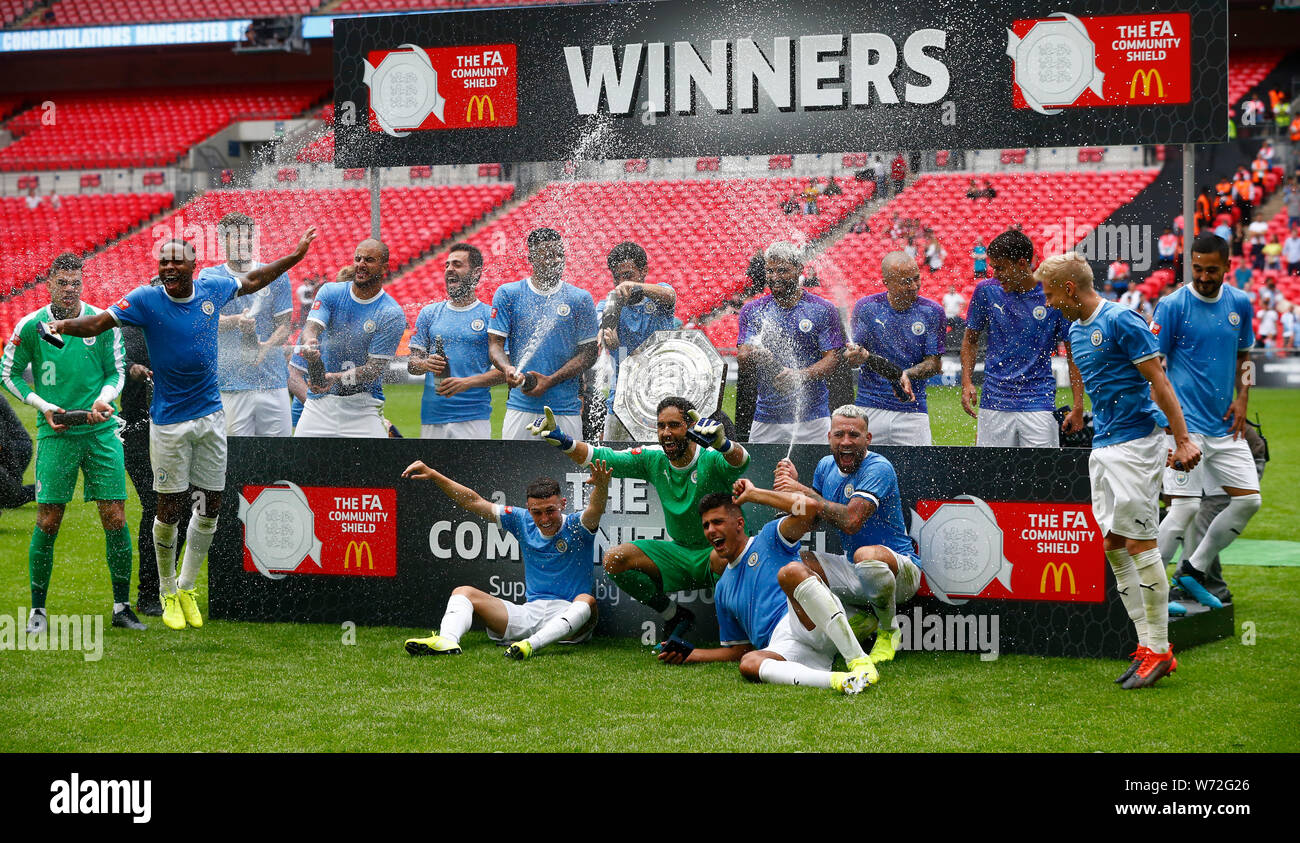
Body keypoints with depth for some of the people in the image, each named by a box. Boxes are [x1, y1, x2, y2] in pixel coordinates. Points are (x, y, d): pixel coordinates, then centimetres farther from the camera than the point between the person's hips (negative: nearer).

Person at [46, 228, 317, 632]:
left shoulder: (212, 290, 1)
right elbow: (98, 322, -19)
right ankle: (168, 594, 20)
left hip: (211, 416, 4)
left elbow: (252, 281, 20)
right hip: (169, 421, -4)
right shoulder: (146, 300, -10)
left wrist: (295, 257, 23)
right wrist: (66, 324, -38)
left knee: (210, 508, 7)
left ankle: (187, 587, 26)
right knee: (169, 511, 0)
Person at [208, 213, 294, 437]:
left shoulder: (276, 276, 10)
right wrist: (237, 321, -30)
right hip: (231, 384, -2)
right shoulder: (210, 277, 7)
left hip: (273, 380, 2)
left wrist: (266, 347, -15)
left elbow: (285, 325, 7)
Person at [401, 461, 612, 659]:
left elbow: (595, 510, -27)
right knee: (463, 592, -6)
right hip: (530, 612, 5)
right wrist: (433, 475, 2)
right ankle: (446, 641, -38)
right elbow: (474, 502, 8)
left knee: (586, 601, -37)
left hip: (568, 615, -4)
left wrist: (601, 487, -50)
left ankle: (531, 645, -58)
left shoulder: (577, 525, -5)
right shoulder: (522, 522, 7)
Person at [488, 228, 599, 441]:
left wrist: (550, 381, -11)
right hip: (520, 405, 0)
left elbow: (589, 353, 3)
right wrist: (507, 369, -20)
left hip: (565, 409, 0)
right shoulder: (507, 294, 5)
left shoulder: (581, 299, 5)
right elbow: (495, 343, 3)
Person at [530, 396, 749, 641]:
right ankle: (673, 615, 7)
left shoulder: (711, 459, -17)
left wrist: (720, 443, -64)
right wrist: (564, 442, -24)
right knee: (615, 560, -12)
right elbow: (603, 458, -6)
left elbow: (740, 461, -40)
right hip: (680, 553, 6)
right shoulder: (653, 459, -2)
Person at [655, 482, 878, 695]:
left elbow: (809, 507, -4)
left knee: (790, 572, -35)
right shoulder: (723, 589, 32)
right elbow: (738, 649, 35)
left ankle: (859, 660, -38)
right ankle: (837, 681, -48)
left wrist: (753, 493, 9)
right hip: (781, 645, 4)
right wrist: (690, 654, 23)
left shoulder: (769, 537, 16)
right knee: (749, 664, -32)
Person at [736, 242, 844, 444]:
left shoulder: (823, 310, 1)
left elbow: (832, 359, -4)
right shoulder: (752, 311, 7)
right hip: (766, 417, 2)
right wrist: (753, 356, -26)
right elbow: (741, 361, 0)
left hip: (811, 417, -2)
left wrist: (798, 376, -23)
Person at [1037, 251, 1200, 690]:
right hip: (1101, 447, 9)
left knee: (1140, 543, -7)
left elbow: (1159, 382, -13)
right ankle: (1147, 643, 10)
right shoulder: (1075, 331, 15)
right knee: (1113, 545, 5)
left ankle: (1160, 650, -1)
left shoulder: (1121, 321, -12)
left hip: (1136, 442, -9)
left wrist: (1183, 440, -17)